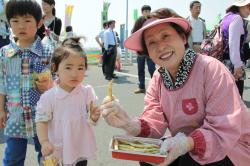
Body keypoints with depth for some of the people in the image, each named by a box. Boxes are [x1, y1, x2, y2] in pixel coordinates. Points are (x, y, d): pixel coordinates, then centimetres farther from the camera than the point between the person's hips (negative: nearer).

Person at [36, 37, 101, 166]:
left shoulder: (87, 92, -8)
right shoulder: (48, 97, -14)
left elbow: (92, 118, -1)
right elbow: (41, 121, -9)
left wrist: (94, 117, -23)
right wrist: (44, 142, -22)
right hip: (57, 151, -2)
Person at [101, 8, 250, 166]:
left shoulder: (212, 70, -24)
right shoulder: (158, 78, -4)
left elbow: (225, 131, -27)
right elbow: (154, 124, -11)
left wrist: (187, 143, -43)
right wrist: (130, 124, -32)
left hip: (229, 149, -5)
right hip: (185, 148, 5)